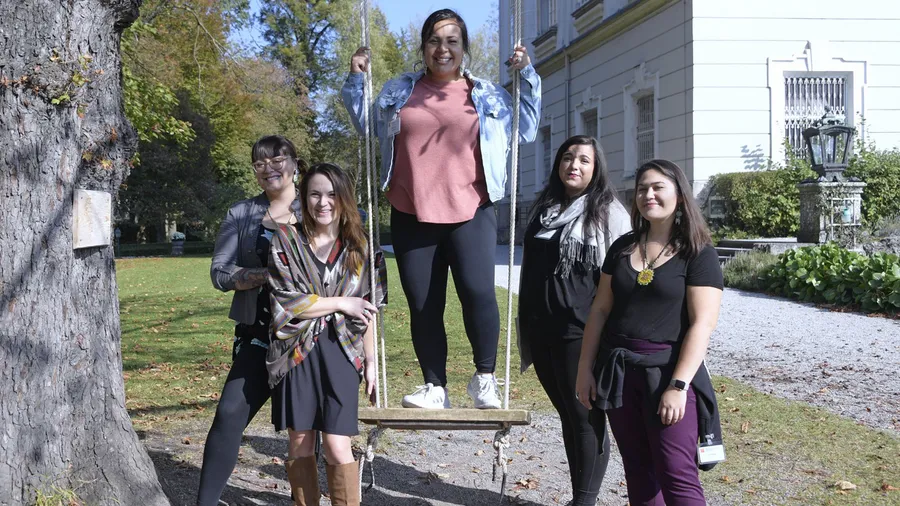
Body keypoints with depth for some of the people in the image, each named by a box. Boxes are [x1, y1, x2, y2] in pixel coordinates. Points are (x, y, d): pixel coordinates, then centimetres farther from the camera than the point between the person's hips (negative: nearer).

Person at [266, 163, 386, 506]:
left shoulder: (358, 248, 6)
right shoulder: (286, 241, 0)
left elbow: (369, 311, 9)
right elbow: (286, 302, -10)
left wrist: (371, 361, 6)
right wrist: (341, 303, -8)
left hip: (340, 352, 0)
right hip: (296, 352, 0)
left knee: (337, 448, -6)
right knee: (299, 443, 7)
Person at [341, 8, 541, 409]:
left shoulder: (488, 96, 10)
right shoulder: (399, 92, 13)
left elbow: (526, 131, 13)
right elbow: (368, 126, 24)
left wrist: (527, 77, 7)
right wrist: (356, 80, 14)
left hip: (470, 213, -2)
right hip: (412, 217, 2)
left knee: (478, 291, -20)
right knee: (423, 306, 3)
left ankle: (484, 377, -1)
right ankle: (435, 388, 14)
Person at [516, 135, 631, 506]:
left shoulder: (609, 212, -3)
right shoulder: (543, 209, 15)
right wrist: (526, 325, 20)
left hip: (581, 332, -6)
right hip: (543, 332, 6)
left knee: (585, 415, -1)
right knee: (566, 414, 13)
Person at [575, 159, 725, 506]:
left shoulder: (699, 255, -4)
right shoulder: (622, 248, 11)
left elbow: (702, 324, -11)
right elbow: (600, 310, 12)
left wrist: (678, 385, -19)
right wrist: (585, 368, 6)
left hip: (667, 370, -5)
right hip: (617, 371, 5)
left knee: (677, 476, -11)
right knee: (638, 472, 10)